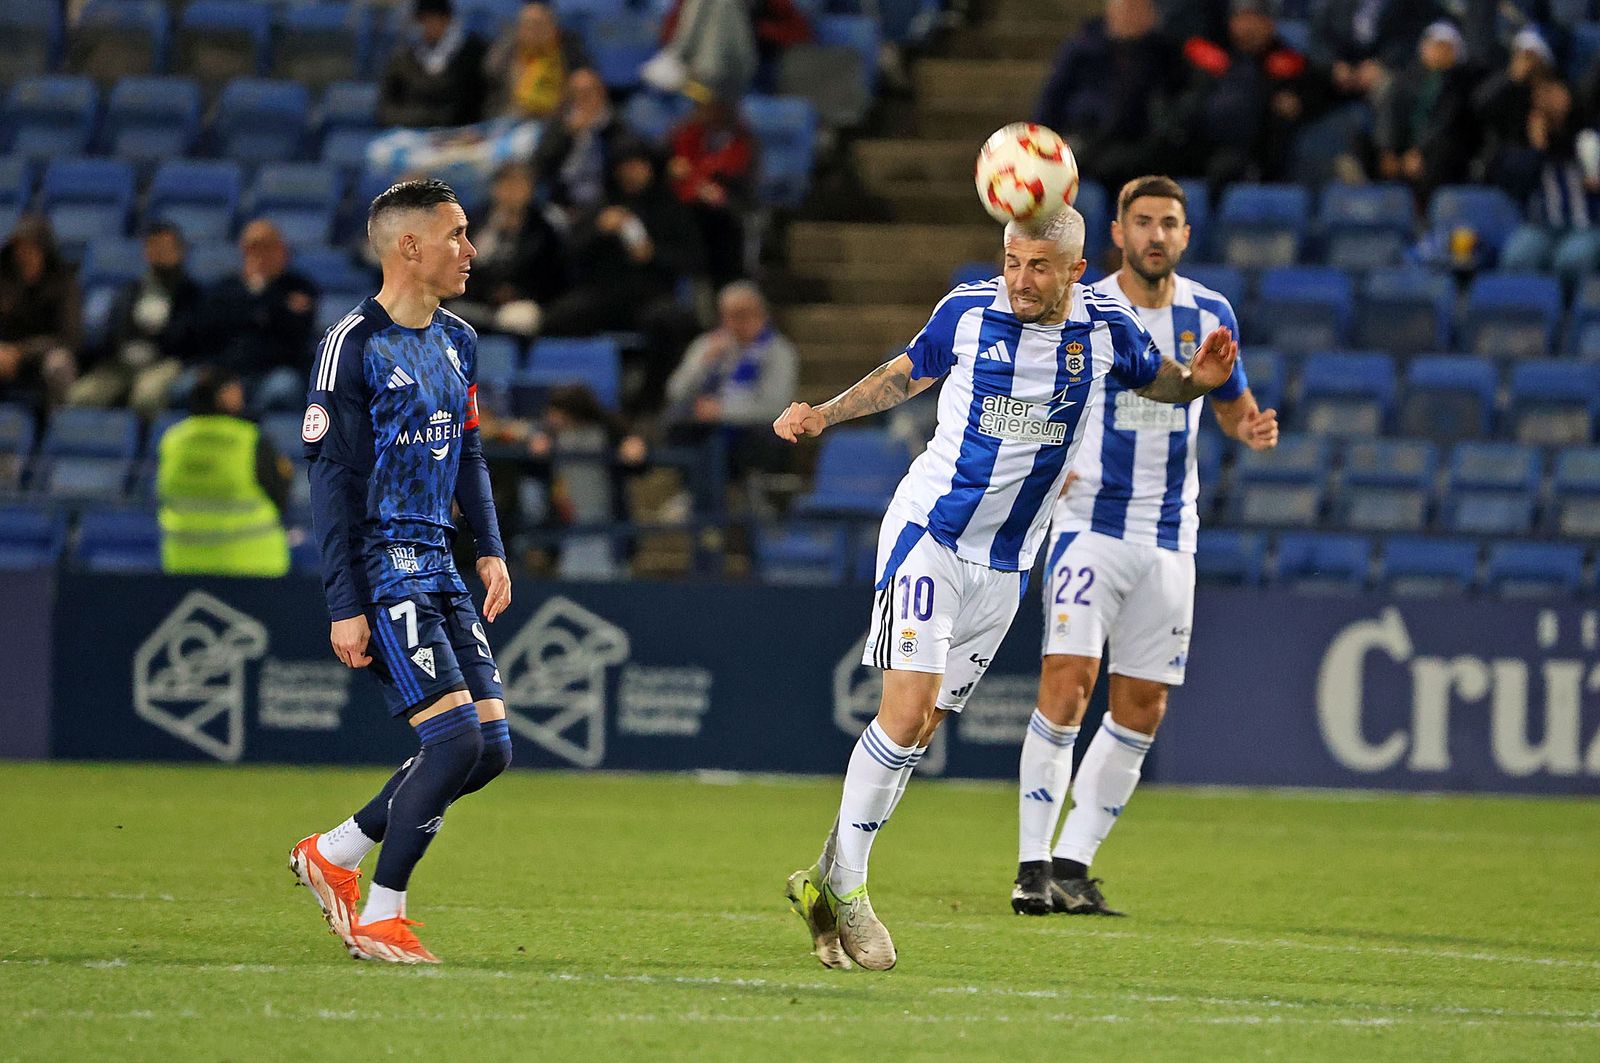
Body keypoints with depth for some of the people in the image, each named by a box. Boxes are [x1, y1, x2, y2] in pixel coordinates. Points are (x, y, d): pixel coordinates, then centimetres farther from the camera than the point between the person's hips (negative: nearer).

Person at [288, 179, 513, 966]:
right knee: (455, 736, -15)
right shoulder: (354, 347, -11)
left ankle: (334, 855, 16)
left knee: (490, 747, 2)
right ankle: (378, 918, -4)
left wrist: (491, 549, 12)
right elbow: (332, 482, -12)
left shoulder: (457, 342, 14)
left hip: (438, 571, 8)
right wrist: (345, 606, -15)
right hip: (381, 569, -8)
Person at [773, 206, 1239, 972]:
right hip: (928, 531, -3)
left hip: (1005, 563, 3)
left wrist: (1197, 379, -7)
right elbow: (908, 374, 11)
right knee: (907, 711, -16)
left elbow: (1154, 381, 15)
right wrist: (823, 415, 0)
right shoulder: (967, 312, -7)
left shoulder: (1105, 328, -3)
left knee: (923, 727, 5)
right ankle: (845, 884, -5)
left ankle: (824, 879, 16)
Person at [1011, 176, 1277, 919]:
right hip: (1090, 525, -4)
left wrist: (1251, 427, -5)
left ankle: (1073, 865, 11)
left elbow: (1230, 400, 18)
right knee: (1066, 687, -16)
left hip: (1169, 536, 4)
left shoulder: (1210, 315, 5)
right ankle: (1033, 866, -11)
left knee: (1142, 709, 3)